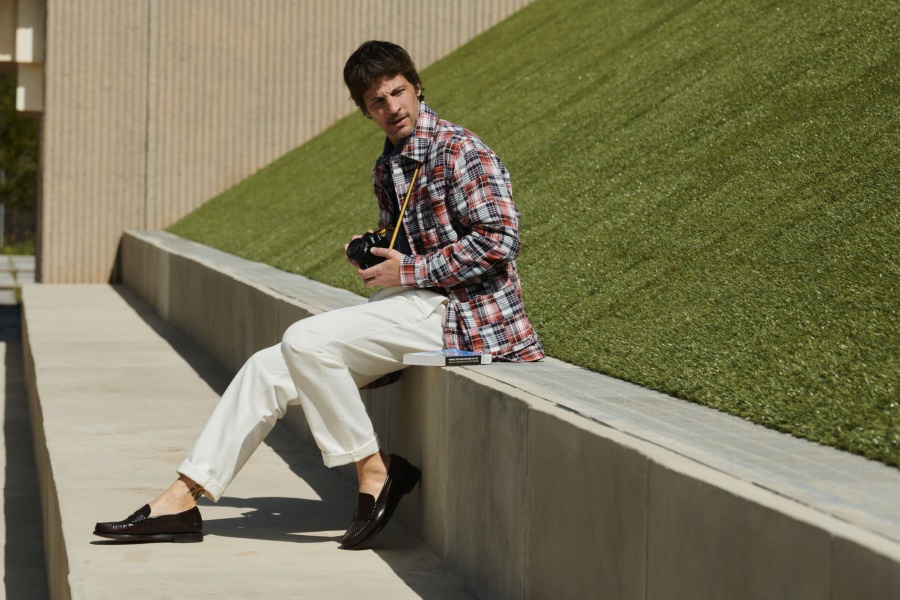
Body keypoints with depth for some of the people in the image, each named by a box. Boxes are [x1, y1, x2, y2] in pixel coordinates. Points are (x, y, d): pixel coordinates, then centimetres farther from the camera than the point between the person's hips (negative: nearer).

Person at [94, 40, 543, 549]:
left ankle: (374, 468, -12)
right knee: (269, 369, 0)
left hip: (454, 311, -9)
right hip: (419, 305, 9)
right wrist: (374, 255, 6)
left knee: (305, 340, -24)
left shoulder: (459, 150, -9)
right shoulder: (387, 170, 18)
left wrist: (409, 271, -15)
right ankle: (183, 499, 0)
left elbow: (499, 239, -18)